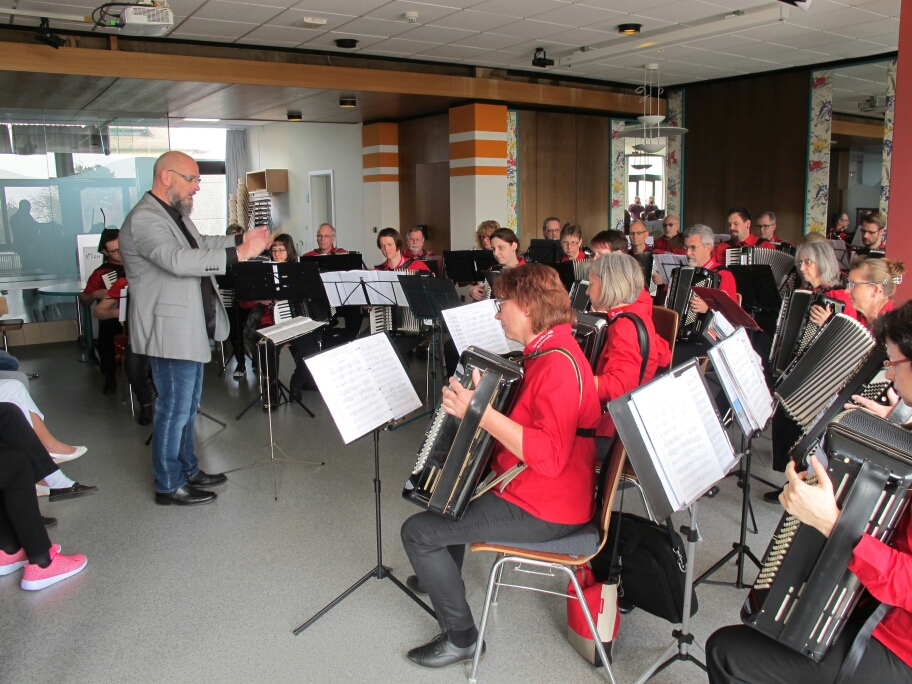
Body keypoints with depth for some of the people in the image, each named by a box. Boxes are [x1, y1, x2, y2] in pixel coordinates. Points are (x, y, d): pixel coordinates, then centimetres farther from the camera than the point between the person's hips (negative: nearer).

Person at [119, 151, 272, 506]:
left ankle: (188, 470, 33)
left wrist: (242, 239, 14)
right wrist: (238, 253, -37)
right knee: (174, 408, 0)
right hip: (170, 332, -11)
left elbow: (200, 245, 27)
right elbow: (179, 259, -35)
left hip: (191, 329, 11)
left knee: (188, 404, 19)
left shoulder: (177, 214, 12)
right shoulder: (144, 219, -20)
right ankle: (169, 486, 14)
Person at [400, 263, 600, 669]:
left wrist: (481, 413, -37)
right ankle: (444, 573, 49)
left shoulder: (557, 364, -26)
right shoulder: (550, 350, 7)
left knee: (417, 531, -9)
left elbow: (550, 456, -36)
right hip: (534, 487, 11)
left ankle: (460, 637, 5)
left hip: (544, 511, -11)